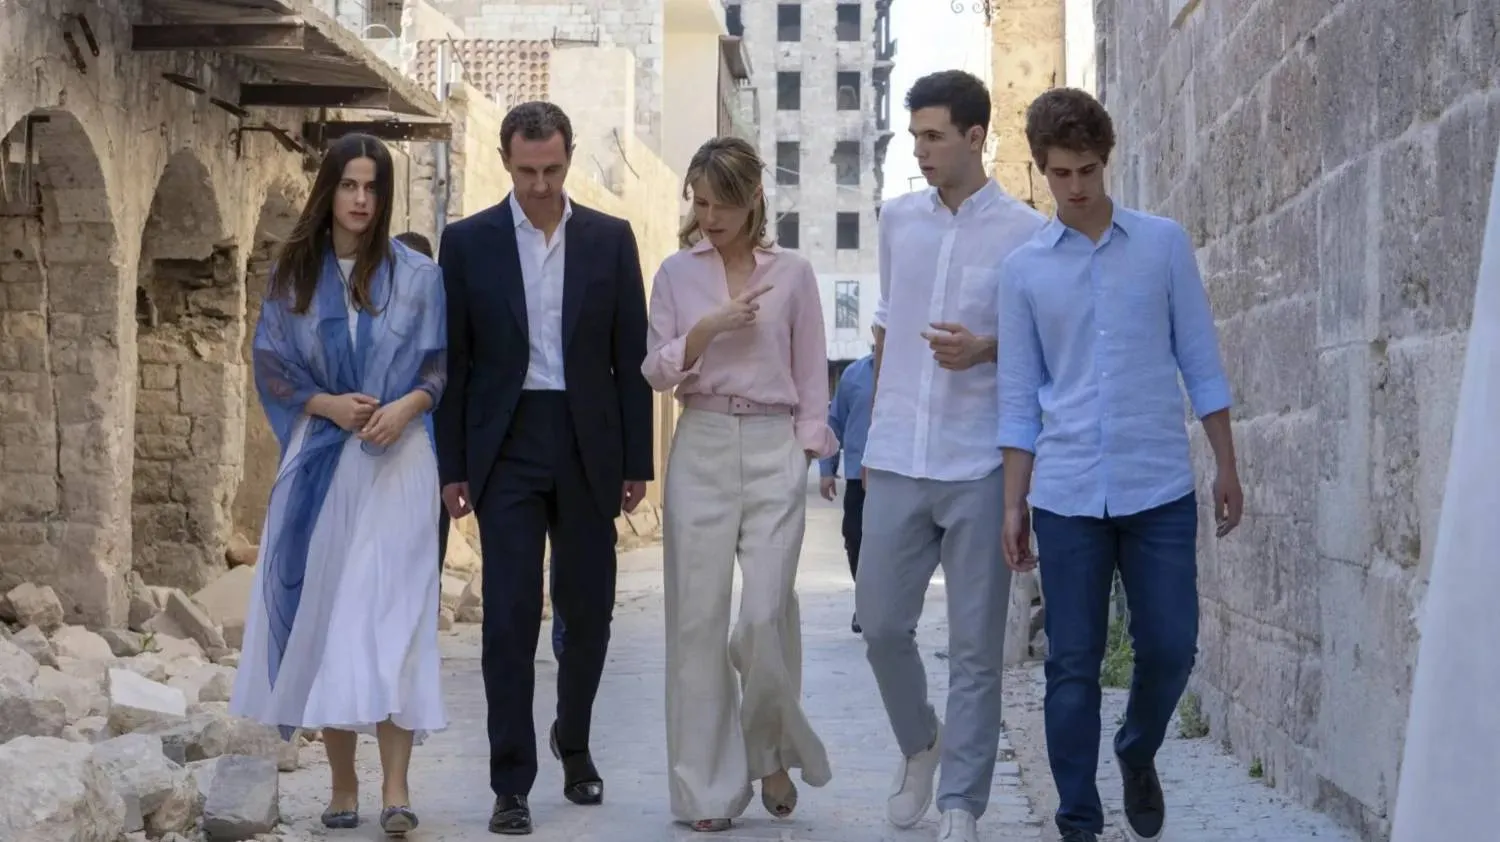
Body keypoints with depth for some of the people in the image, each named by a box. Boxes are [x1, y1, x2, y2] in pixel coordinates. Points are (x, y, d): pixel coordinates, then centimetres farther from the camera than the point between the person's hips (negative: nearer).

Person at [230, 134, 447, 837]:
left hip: (395, 462, -2)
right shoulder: (294, 274, 7)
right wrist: (326, 403, -9)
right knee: (323, 614, 2)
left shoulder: (418, 275, 3)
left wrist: (407, 405, -13)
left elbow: (443, 365, 6)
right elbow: (271, 365, 8)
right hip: (318, 463, 2)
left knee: (390, 616, -8)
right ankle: (342, 785, 11)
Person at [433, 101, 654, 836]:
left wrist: (637, 460, 2)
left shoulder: (611, 239, 4)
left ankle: (573, 740, 35)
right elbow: (453, 360, 2)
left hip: (588, 447, 2)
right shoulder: (468, 241, 1)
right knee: (510, 616, -4)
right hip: (506, 446, -1)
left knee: (588, 609, 10)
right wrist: (452, 466, -2)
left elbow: (631, 356, 5)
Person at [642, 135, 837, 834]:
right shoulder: (677, 273, 7)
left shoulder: (792, 273, 6)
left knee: (766, 613, -9)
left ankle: (773, 753, 16)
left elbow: (811, 376, 9)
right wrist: (706, 329, -12)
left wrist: (806, 450, 1)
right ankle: (707, 788, 7)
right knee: (700, 616, -1)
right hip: (701, 448, 1)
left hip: (774, 448, -1)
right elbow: (656, 372, 4)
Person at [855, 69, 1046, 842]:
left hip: (981, 465, -4)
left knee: (976, 645, 1)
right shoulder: (897, 219, 10)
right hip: (898, 461, 4)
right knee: (880, 624, 7)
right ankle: (918, 743, 33)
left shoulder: (1025, 233, -4)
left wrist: (985, 349, -17)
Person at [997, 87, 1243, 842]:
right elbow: (1020, 397, 7)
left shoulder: (1164, 244, 3)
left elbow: (1200, 362, 6)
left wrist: (1227, 467, 3)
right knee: (1073, 666, 3)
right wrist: (1014, 504, 4)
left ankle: (1138, 756, 32)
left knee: (1170, 647, 2)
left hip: (1159, 488, 0)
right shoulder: (1024, 269, 5)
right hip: (1066, 495, 0)